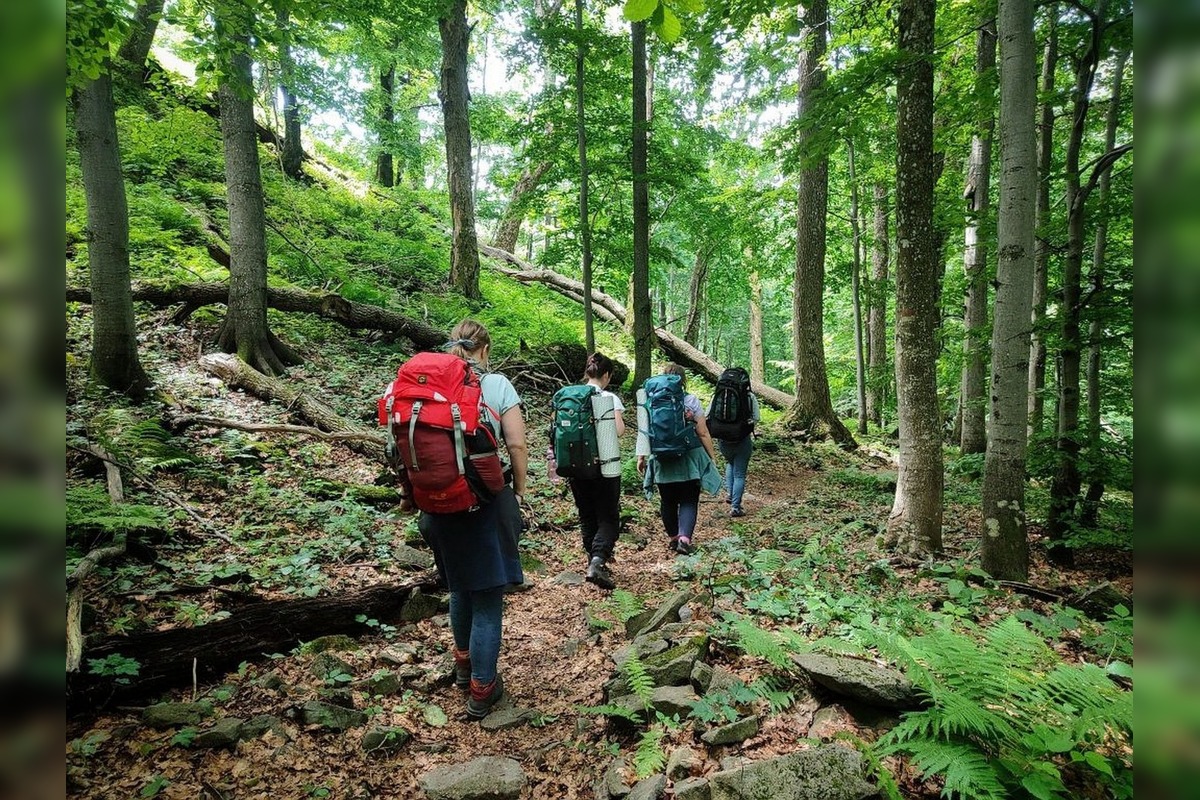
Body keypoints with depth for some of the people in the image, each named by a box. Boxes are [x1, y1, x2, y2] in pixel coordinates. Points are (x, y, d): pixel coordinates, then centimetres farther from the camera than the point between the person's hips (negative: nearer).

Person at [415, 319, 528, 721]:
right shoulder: (497, 385, -6)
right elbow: (517, 445, -11)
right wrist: (519, 491, 3)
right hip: (487, 502, -4)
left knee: (460, 586, 24)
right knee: (488, 596, 7)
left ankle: (463, 662, 40)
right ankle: (481, 688, 14)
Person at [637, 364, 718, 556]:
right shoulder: (691, 401, -5)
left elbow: (644, 431, -3)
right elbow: (703, 434, -4)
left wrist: (641, 457, 4)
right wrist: (712, 457, 6)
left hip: (662, 459, 2)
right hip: (689, 458, -2)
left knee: (668, 501, 16)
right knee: (689, 501, 5)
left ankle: (672, 537, 28)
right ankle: (684, 538, -12)